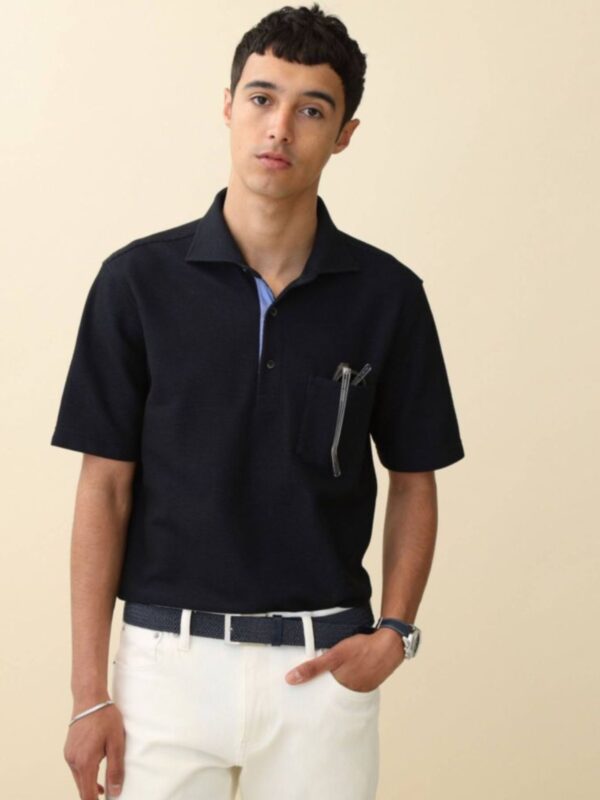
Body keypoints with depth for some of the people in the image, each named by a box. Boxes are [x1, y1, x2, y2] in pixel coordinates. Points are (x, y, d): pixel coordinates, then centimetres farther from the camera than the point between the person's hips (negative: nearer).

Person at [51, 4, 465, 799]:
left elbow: (413, 482, 9)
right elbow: (105, 488, -1)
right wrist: (89, 689, -5)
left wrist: (394, 632, -6)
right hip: (169, 656, 0)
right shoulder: (139, 280, -3)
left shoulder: (387, 294, -1)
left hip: (322, 666, 1)